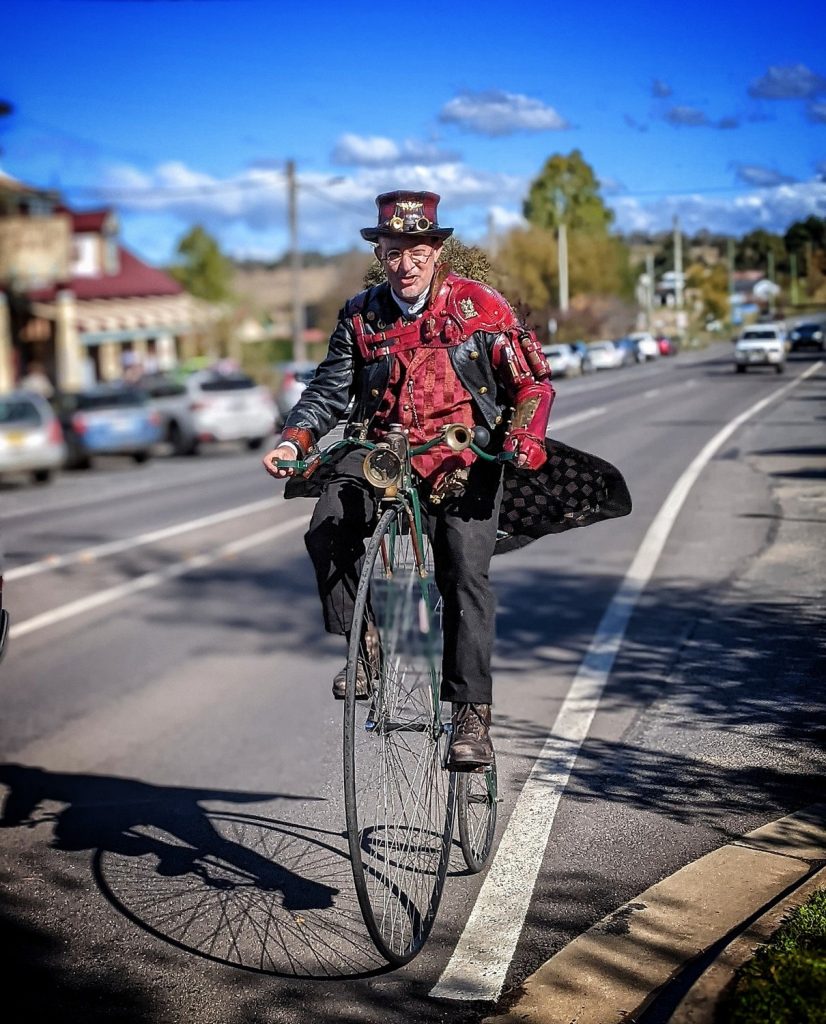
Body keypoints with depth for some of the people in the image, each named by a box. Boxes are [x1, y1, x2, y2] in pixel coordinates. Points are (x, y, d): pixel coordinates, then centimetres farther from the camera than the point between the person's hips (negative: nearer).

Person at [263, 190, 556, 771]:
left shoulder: (480, 307, -2)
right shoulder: (362, 317, 6)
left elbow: (534, 381, 0)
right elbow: (330, 390, 6)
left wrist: (524, 437, -18)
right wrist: (294, 440, -11)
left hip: (464, 460, -2)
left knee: (466, 571, -17)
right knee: (329, 531, -25)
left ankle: (472, 716, -12)